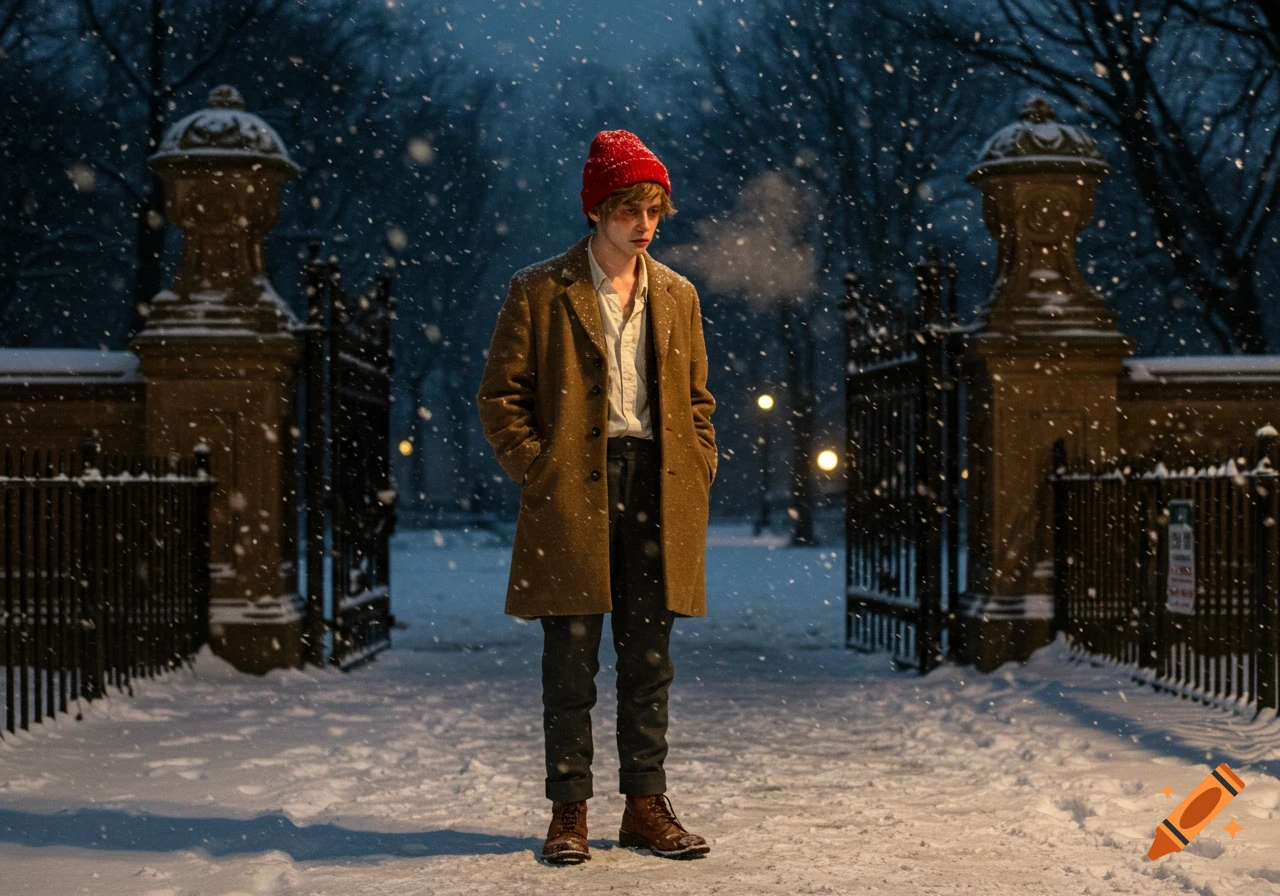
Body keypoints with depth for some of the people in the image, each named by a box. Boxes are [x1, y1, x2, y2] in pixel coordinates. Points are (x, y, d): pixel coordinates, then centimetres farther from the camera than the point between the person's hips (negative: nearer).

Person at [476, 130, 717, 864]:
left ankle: (647, 804, 14)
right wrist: (539, 474, -8)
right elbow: (501, 397, 1)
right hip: (573, 498, -3)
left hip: (659, 494, 3)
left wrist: (699, 472, 6)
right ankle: (569, 811, 7)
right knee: (571, 660, 0)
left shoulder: (678, 296, 14)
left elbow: (697, 399, 19)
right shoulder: (540, 292, 2)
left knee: (649, 660, 6)